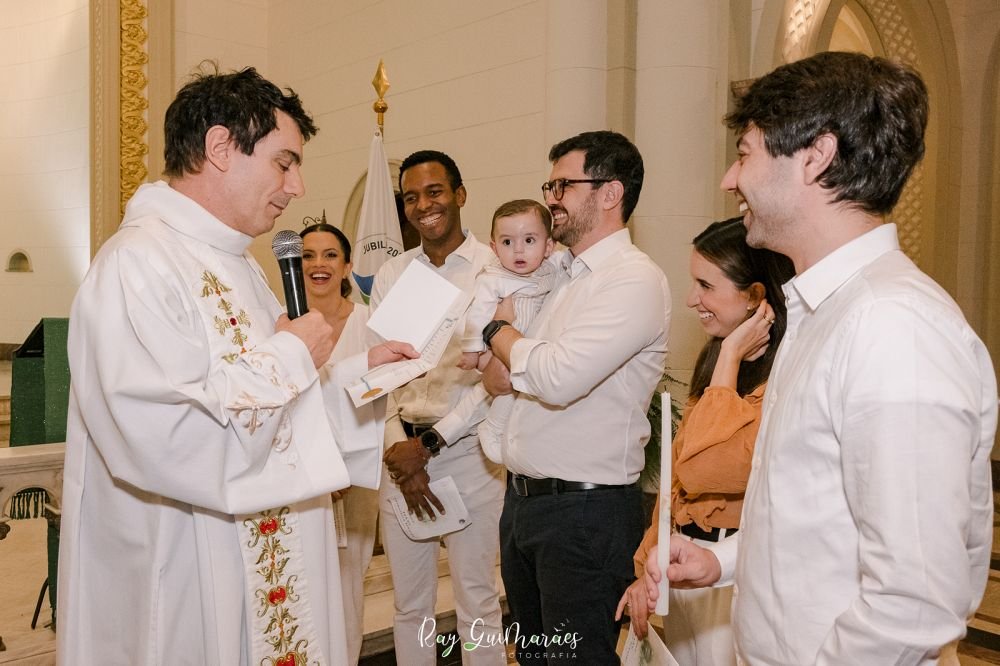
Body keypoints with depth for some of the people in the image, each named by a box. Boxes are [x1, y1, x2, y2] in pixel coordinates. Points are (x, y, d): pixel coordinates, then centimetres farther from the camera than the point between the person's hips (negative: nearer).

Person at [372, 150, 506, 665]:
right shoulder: (390, 275, 8)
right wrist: (399, 449, -5)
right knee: (409, 604, 15)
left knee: (477, 603, 7)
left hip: (468, 449, -4)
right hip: (402, 449, 4)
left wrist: (430, 443, -11)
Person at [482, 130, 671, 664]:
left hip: (584, 507, -8)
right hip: (523, 498, 8)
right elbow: (497, 381, 15)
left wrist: (499, 329, -8)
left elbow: (558, 378, -26)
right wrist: (502, 358, -9)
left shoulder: (635, 279, -15)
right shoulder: (560, 276, 11)